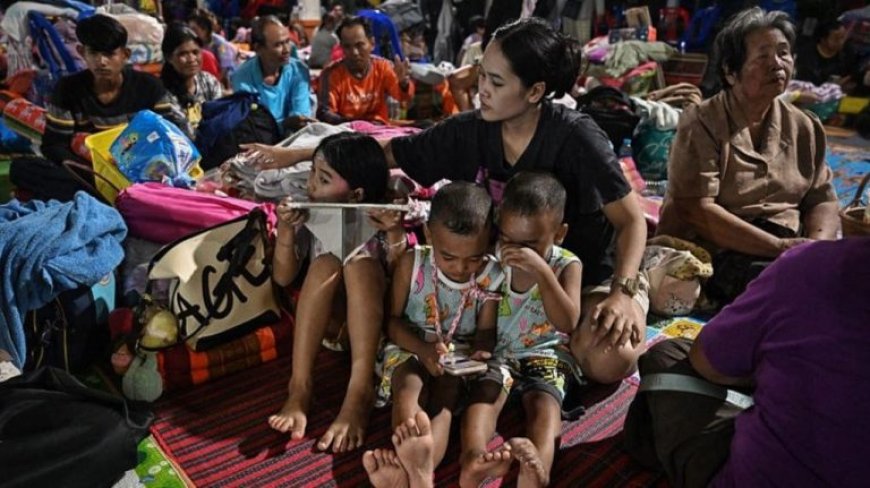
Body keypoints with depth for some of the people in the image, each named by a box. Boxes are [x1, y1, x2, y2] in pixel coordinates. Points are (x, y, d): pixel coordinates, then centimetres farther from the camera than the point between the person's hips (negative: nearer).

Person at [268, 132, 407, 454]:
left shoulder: (381, 217, -6)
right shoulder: (309, 215, 0)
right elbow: (283, 277, -5)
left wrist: (396, 234, -29)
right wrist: (285, 229, -19)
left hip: (370, 316, -2)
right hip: (324, 315, 2)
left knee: (361, 259, -31)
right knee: (326, 263, -28)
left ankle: (360, 391, -42)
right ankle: (300, 387, -34)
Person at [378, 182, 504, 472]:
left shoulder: (491, 277, -8)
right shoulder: (412, 263, -9)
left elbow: (486, 330, 0)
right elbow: (393, 320, -5)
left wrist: (479, 351, -25)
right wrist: (423, 349, -22)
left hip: (460, 357, 0)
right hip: (412, 348, 0)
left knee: (443, 405, -29)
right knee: (407, 394, -31)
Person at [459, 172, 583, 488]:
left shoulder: (567, 265, -6)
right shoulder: (493, 258, -3)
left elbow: (567, 324, -22)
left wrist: (541, 271, -31)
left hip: (545, 353, 0)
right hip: (497, 351, 1)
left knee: (544, 399, -29)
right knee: (486, 390, -28)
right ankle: (473, 459, -54)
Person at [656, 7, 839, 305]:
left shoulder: (804, 127, 12)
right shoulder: (701, 123, -8)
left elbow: (822, 200, 10)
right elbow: (696, 210, -17)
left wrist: (817, 245, -13)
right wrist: (779, 247, -20)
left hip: (790, 252, 6)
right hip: (711, 255, -6)